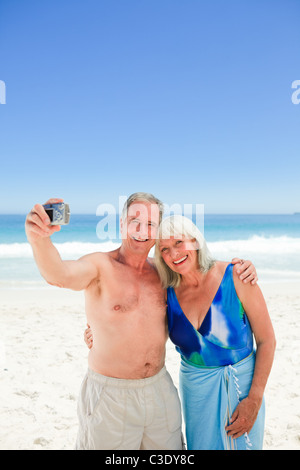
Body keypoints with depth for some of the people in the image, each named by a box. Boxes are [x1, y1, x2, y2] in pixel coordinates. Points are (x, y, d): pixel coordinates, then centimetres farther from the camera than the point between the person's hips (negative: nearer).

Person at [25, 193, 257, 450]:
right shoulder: (100, 266, -14)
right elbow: (59, 274, -34)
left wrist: (238, 267, -5)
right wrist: (39, 238, -55)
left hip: (160, 388, 5)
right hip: (110, 395, -4)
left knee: (169, 446, 19)